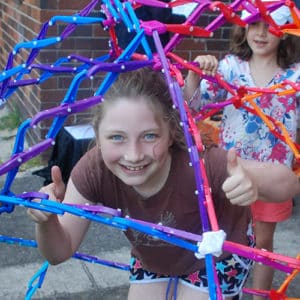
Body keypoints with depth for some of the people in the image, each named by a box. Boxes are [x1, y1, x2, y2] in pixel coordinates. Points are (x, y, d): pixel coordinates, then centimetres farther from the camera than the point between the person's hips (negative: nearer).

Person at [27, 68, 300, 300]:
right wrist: (46, 221, -43)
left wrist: (253, 184, -51)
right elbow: (60, 252, -20)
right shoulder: (94, 170, -31)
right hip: (152, 259, 3)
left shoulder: (198, 164, -41)